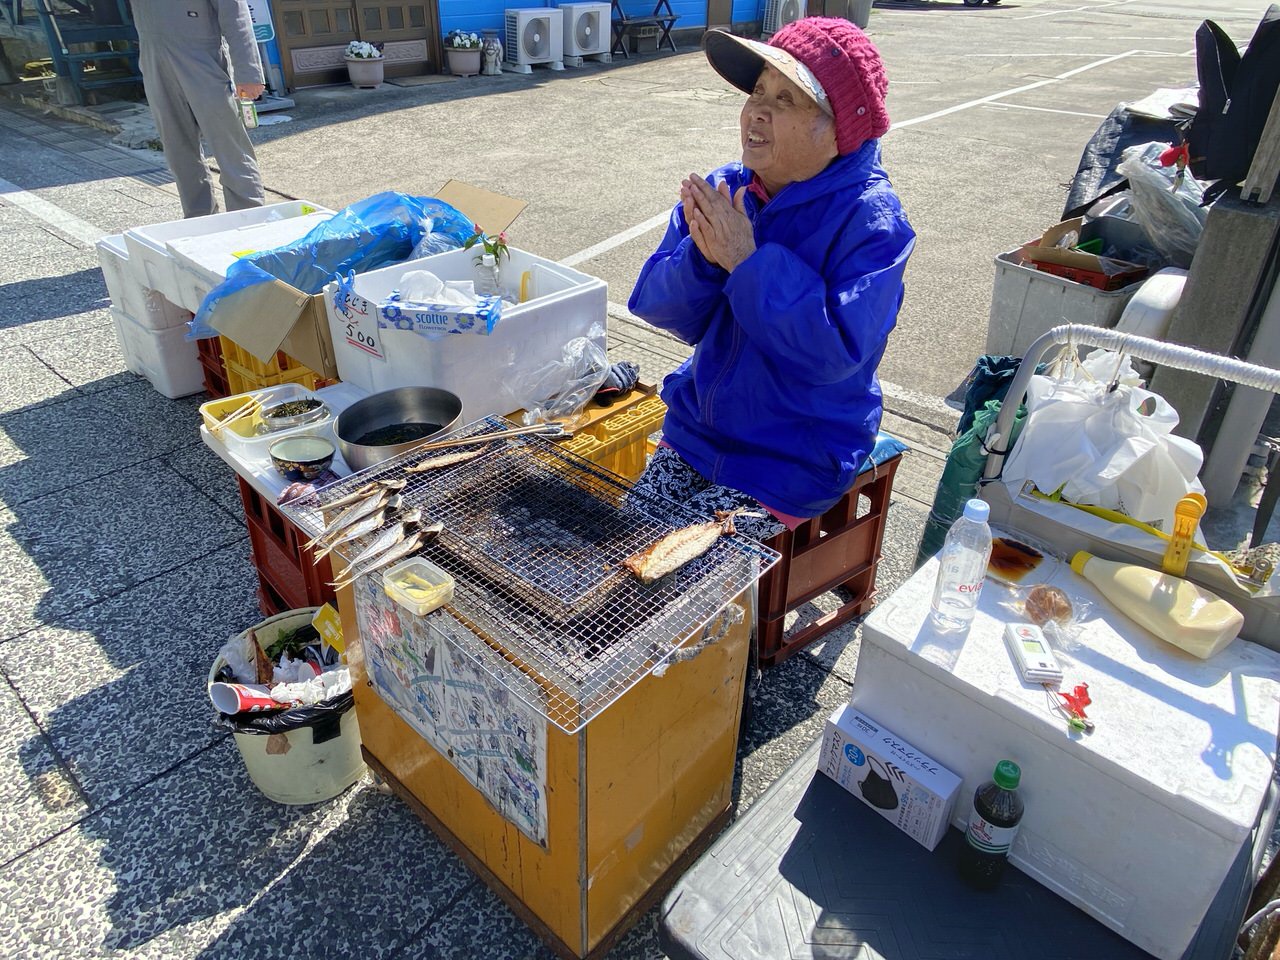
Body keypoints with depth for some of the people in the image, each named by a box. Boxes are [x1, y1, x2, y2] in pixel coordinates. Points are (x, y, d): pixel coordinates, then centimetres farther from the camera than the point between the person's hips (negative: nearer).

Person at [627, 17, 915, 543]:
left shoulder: (872, 220, -17)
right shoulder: (724, 188, -2)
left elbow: (834, 350, -28)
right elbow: (657, 304, -5)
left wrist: (747, 261, -29)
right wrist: (702, 257, -26)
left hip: (794, 461, -5)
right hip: (695, 433, 6)